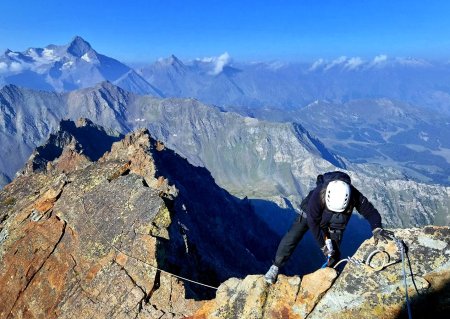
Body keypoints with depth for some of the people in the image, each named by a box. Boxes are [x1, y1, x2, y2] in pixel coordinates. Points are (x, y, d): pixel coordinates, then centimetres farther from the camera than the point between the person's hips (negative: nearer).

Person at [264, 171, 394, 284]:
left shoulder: (355, 197, -36)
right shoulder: (318, 194, -42)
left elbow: (371, 212, -21)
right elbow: (313, 222, -30)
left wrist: (377, 229, -41)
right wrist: (323, 245, -24)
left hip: (334, 224, 2)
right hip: (311, 214, -2)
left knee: (334, 251, -1)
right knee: (292, 237, -13)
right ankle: (275, 267, 1)